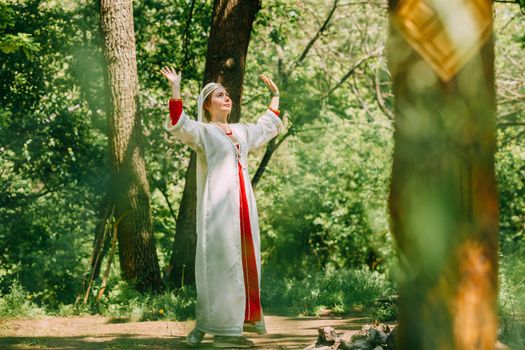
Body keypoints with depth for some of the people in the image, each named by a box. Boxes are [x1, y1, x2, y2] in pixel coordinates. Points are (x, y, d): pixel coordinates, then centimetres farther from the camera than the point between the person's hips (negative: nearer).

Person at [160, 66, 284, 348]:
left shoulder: (241, 131, 20)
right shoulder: (202, 132, 1)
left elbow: (267, 127, 39)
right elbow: (178, 125, -18)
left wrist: (275, 95, 41)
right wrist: (175, 91, -28)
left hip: (243, 206, 7)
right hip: (218, 206, -7)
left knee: (244, 261, 5)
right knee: (221, 263, -9)